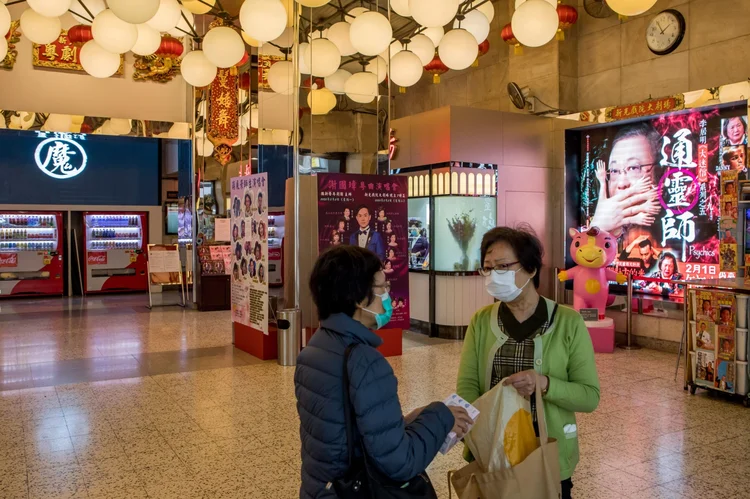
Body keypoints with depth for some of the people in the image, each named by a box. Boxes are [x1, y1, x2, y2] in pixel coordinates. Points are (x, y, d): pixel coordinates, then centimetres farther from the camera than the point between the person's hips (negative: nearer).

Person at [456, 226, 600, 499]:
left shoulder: (568, 322, -9)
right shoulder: (480, 321, -2)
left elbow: (590, 396, -9)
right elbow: (467, 386, -9)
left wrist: (544, 384, -27)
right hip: (490, 454, 2)